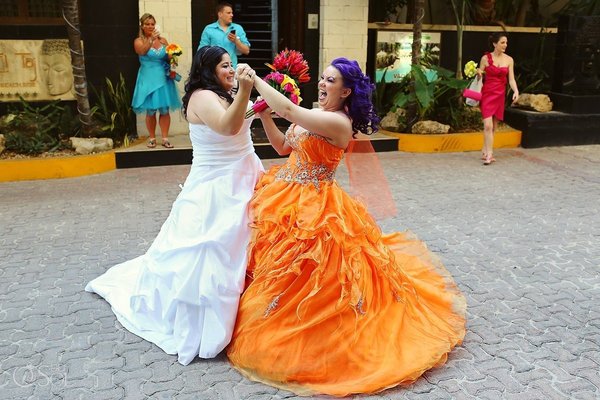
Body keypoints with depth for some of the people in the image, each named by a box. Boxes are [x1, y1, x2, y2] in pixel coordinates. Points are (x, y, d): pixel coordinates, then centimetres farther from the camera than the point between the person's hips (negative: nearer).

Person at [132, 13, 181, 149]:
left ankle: (165, 138, 5)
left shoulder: (163, 40, 9)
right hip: (148, 79, -2)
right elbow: (142, 51, -22)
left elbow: (169, 58, 16)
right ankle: (152, 138, 11)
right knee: (150, 111, 1)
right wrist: (151, 40, -35)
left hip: (163, 78, 2)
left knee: (165, 110, 0)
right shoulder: (139, 41, 1)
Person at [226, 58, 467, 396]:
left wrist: (255, 80, -20)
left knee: (304, 276, 0)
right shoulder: (314, 114, 7)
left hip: (313, 206, -9)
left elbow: (288, 109, -30)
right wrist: (264, 115, 2)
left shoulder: (338, 122, -21)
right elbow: (283, 146, 13)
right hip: (287, 198, 9)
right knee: (278, 264, 19)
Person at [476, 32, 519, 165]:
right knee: (488, 125, -13)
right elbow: (479, 76, 6)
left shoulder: (509, 60, 4)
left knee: (494, 126, 8)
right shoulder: (486, 58, -2)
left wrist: (516, 91, -16)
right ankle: (489, 154, -11)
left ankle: (485, 151, 20)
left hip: (500, 94, 3)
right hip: (487, 93, -3)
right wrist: (478, 73, -18)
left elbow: (511, 79, 1)